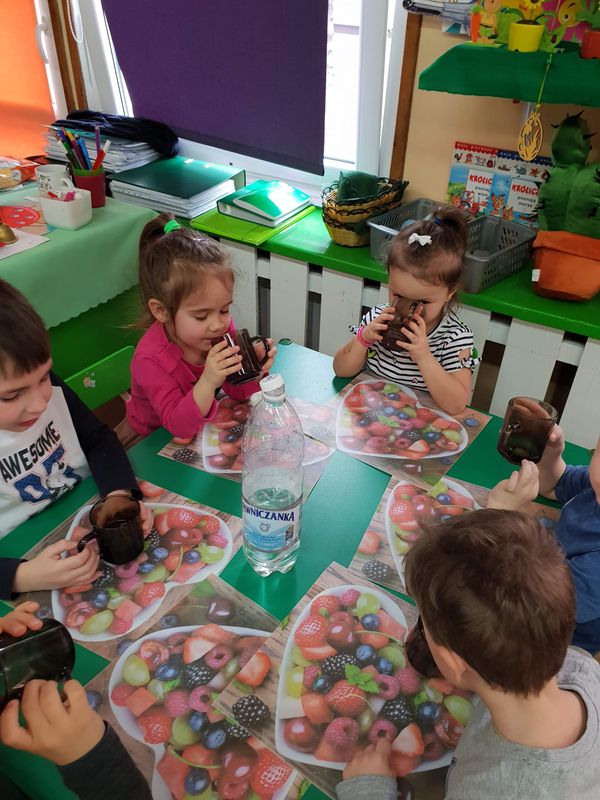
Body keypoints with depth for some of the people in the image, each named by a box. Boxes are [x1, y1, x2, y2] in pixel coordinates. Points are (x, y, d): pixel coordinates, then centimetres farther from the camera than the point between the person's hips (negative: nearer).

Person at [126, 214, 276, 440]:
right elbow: (179, 427, -30)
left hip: (204, 424, 3)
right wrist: (208, 382, -44)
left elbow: (236, 391, -6)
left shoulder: (222, 326, -15)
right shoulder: (150, 360, -29)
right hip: (157, 440, -3)